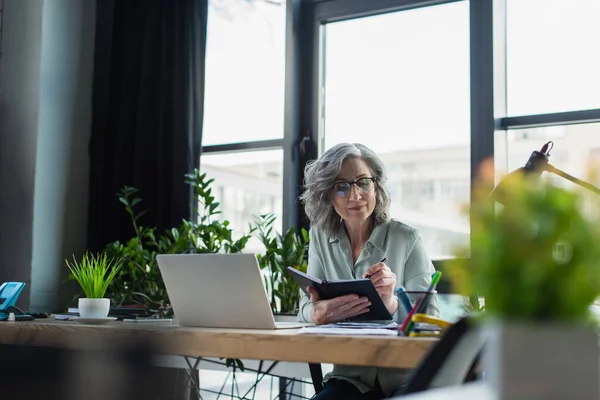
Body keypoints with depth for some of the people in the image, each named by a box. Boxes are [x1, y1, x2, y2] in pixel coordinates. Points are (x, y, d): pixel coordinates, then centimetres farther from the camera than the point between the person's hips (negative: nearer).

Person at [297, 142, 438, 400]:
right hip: (351, 377, 2)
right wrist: (318, 314, -24)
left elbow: (431, 319, -9)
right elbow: (306, 307, 1)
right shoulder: (320, 236, 6)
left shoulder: (407, 239, -6)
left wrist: (391, 304, -31)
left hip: (405, 379, -2)